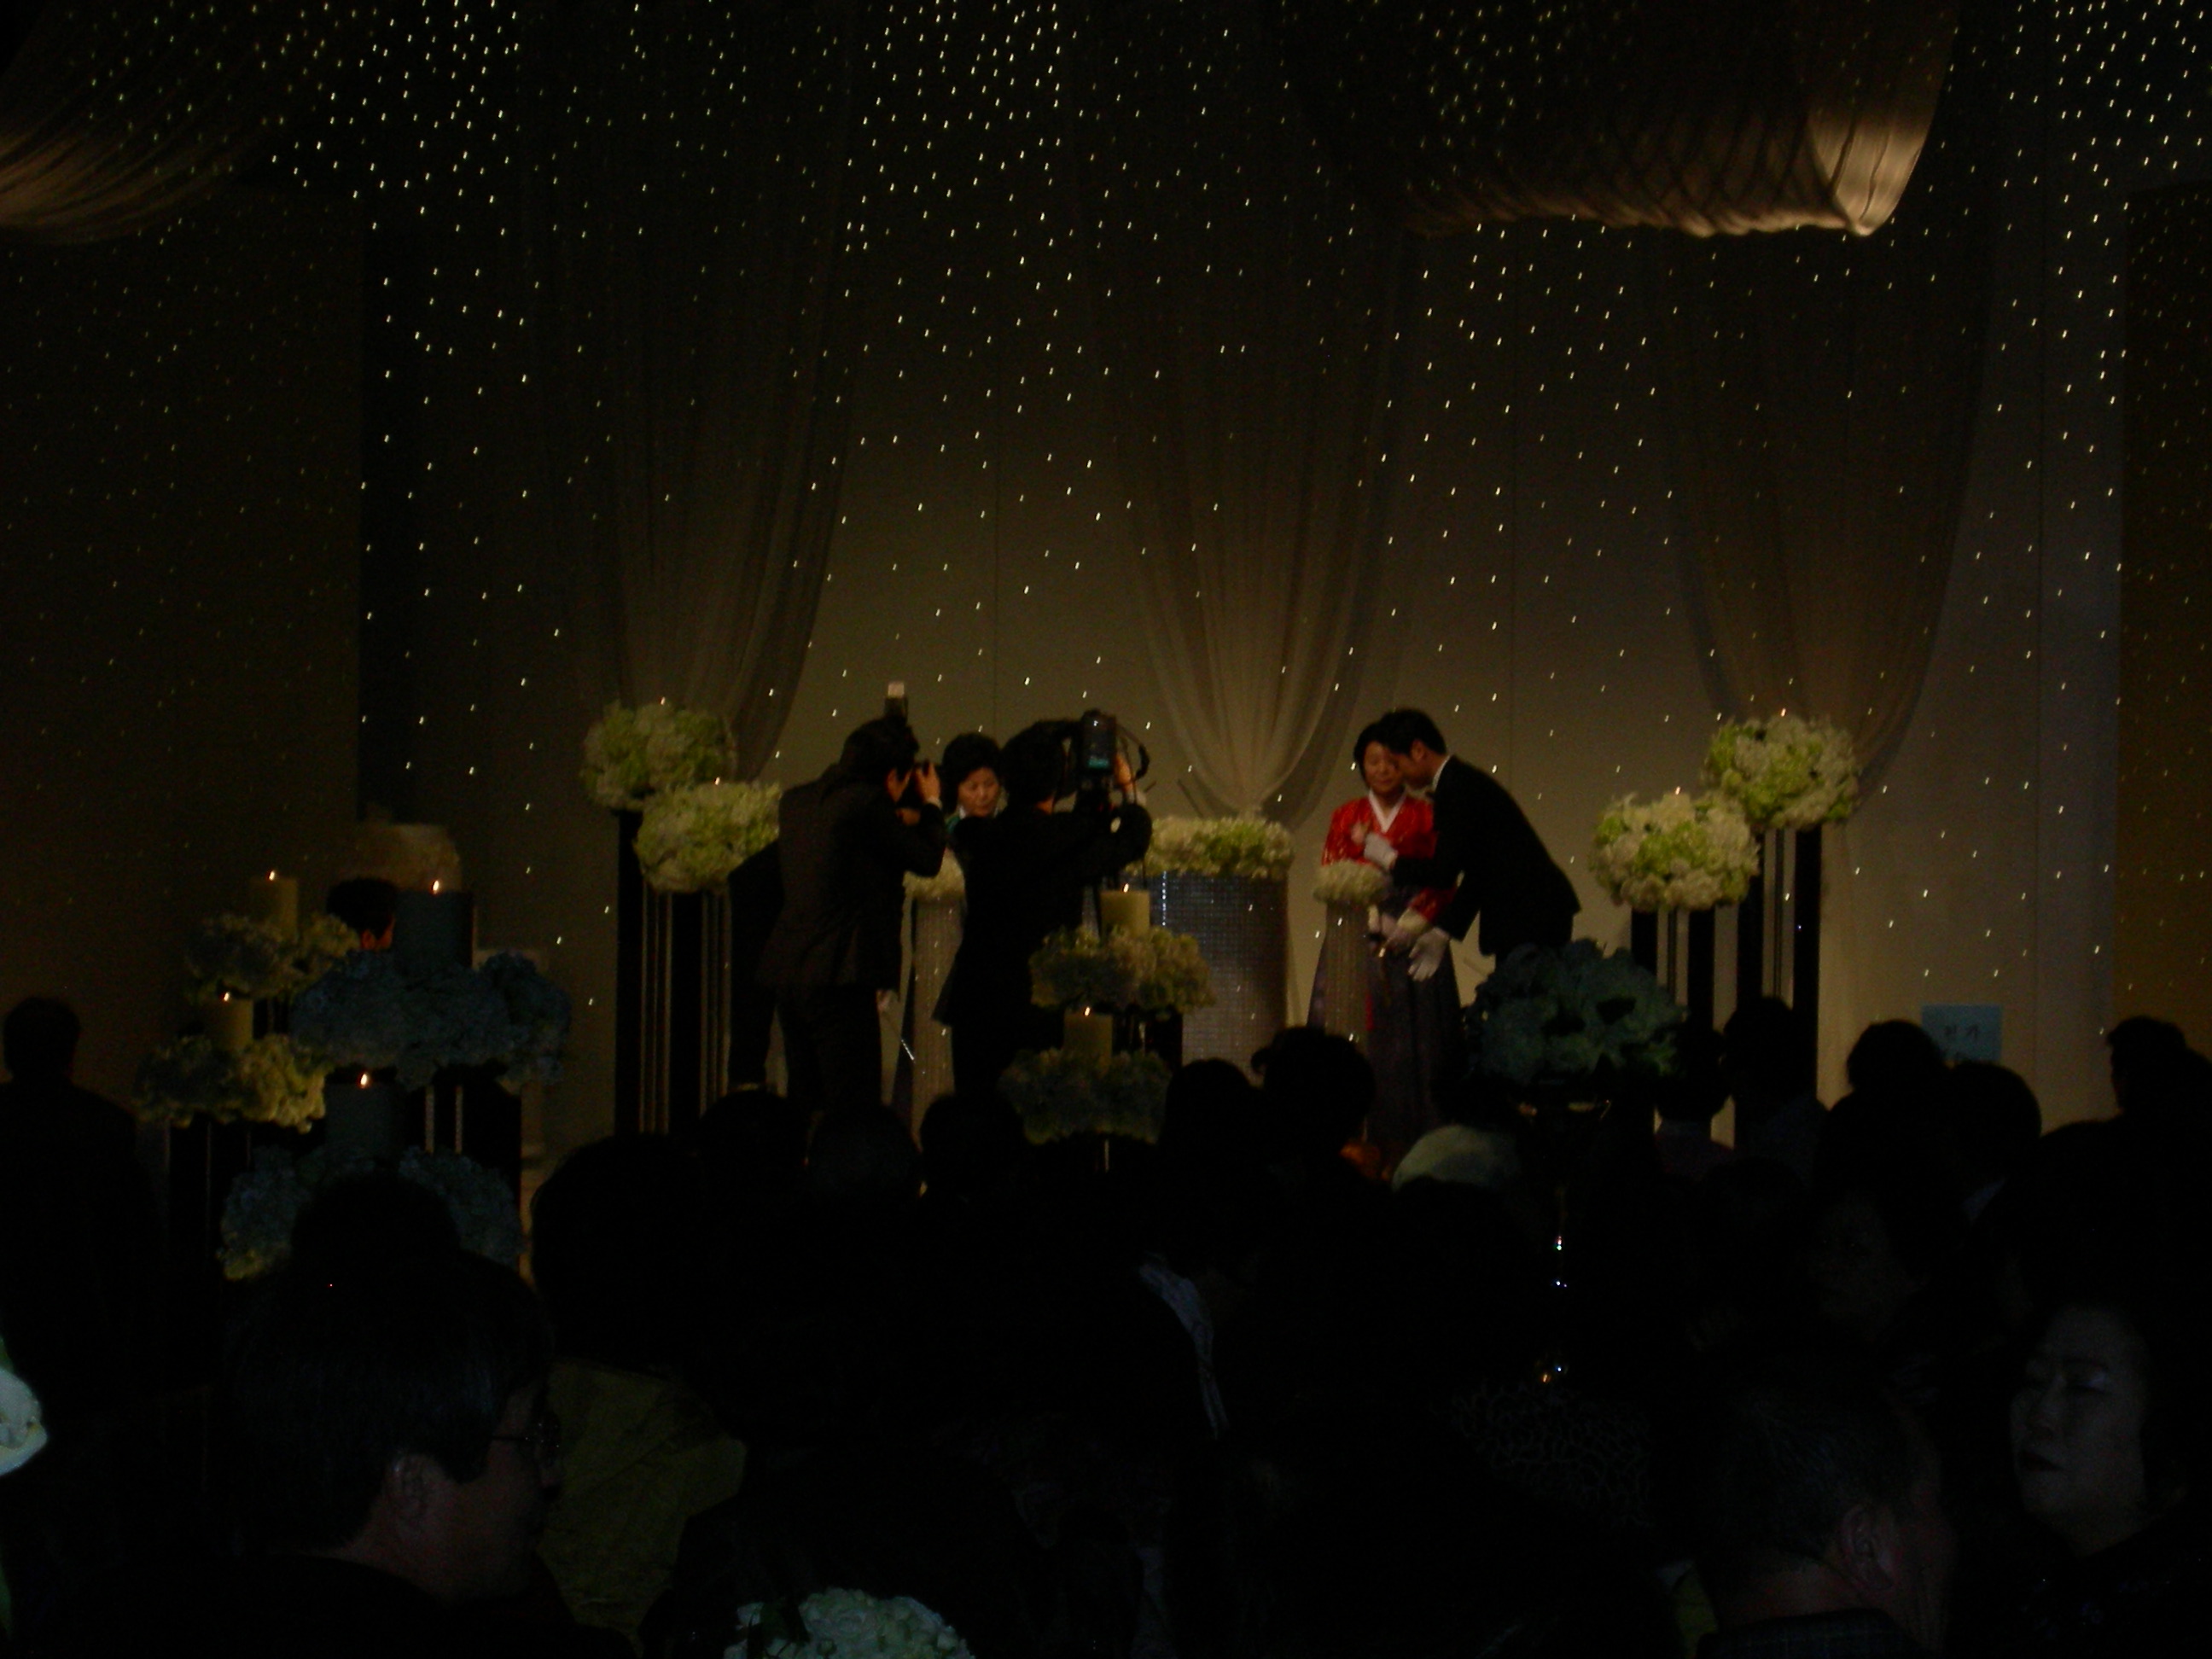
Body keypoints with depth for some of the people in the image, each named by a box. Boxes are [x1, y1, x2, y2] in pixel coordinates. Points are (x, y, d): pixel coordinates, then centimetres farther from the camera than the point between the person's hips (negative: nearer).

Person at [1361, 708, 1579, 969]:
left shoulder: (1456, 788, -15)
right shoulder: (1461, 780, 16)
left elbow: (1444, 871, -19)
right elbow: (1477, 873, 19)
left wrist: (1390, 859, -4)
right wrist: (1443, 933, 16)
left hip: (1530, 915, -10)